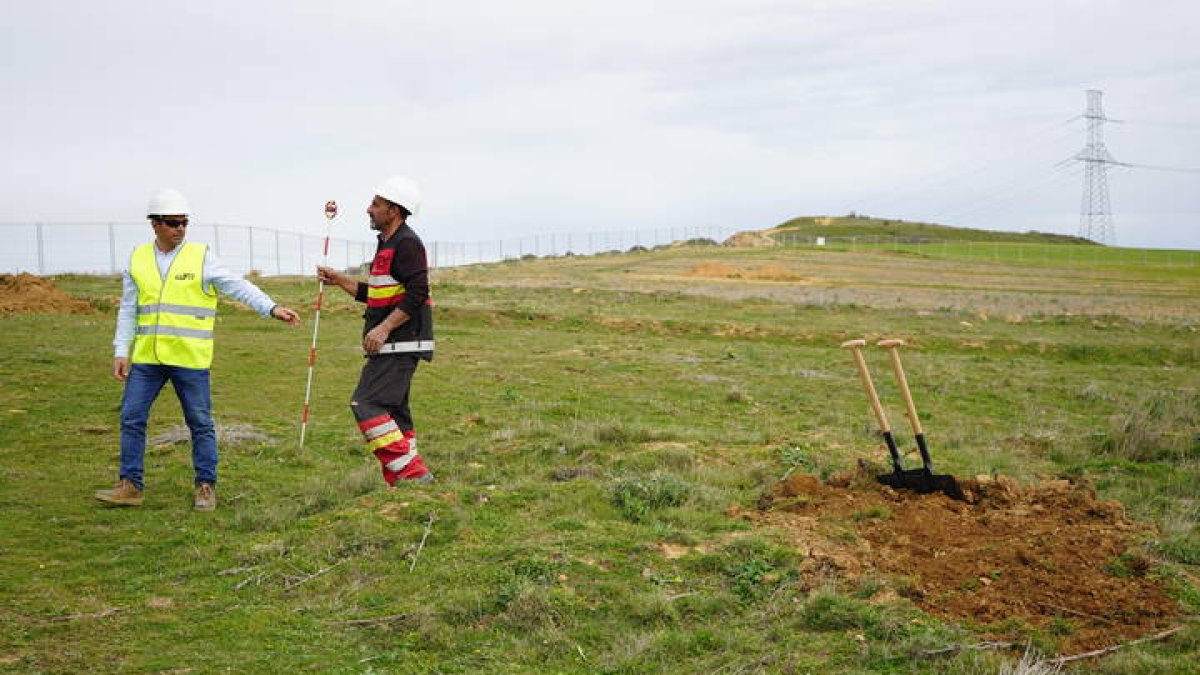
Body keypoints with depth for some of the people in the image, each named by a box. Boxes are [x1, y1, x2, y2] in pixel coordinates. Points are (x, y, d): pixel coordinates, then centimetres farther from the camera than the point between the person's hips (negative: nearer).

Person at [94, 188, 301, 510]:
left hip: (190, 359, -3)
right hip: (146, 358, 3)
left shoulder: (201, 258, -2)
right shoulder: (137, 260, 8)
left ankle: (206, 486, 16)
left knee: (200, 423, 4)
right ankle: (130, 486, 16)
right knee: (131, 419, 4)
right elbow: (128, 310, 10)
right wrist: (121, 351, 3)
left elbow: (238, 287, -8)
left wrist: (272, 308, -21)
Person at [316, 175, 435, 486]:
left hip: (400, 344, -11)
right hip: (391, 345, 11)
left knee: (367, 404, -15)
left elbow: (417, 294, -22)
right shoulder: (388, 245, 21)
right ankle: (404, 480, 15)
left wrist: (384, 328, -25)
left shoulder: (406, 243, -12)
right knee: (393, 412, 11)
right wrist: (340, 280, 22)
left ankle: (412, 471, -17)